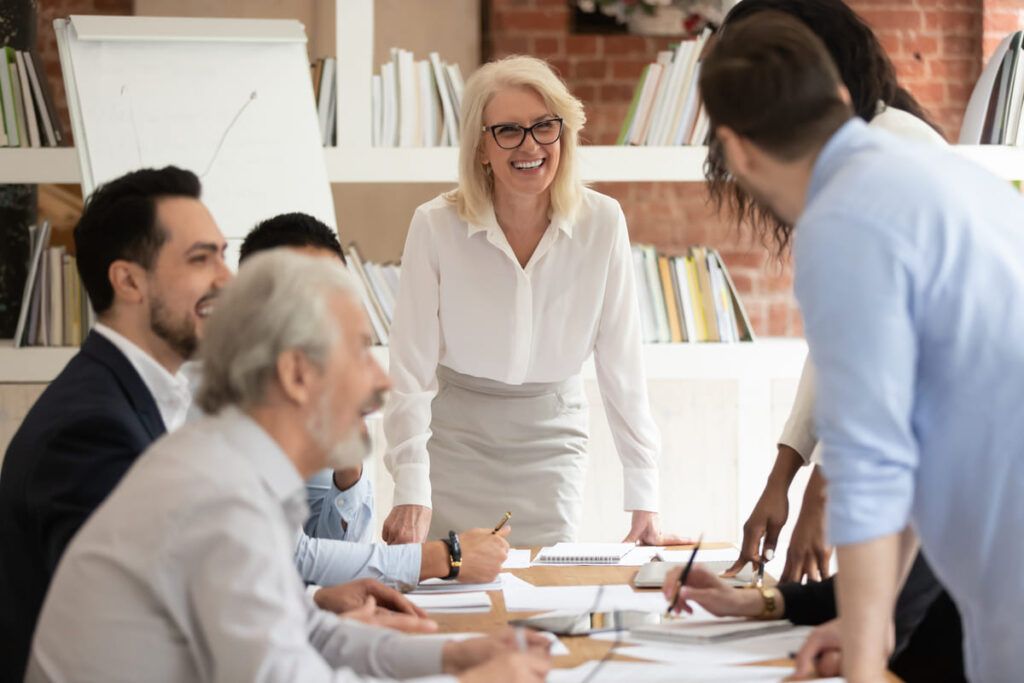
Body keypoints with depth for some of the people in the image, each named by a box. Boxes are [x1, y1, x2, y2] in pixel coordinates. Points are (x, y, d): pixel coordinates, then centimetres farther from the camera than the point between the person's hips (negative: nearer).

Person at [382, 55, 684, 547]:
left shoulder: (602, 224, -10)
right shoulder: (436, 226, -14)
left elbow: (622, 364, -6)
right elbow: (411, 368, -14)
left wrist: (644, 502, -9)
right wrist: (411, 494, -24)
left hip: (551, 442, 1)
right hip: (454, 438, -1)